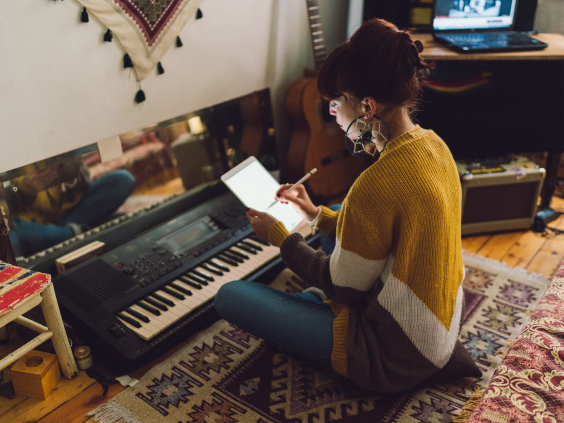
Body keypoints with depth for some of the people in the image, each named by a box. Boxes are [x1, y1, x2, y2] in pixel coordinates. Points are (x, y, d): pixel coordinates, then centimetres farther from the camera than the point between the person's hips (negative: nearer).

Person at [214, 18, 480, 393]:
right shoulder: (433, 144, -4)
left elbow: (345, 287, -18)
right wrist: (317, 215, 9)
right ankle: (316, 306, 20)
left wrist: (280, 237, -6)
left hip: (395, 358, -9)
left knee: (230, 297, -11)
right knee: (336, 221, 25)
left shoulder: (378, 184, -32)